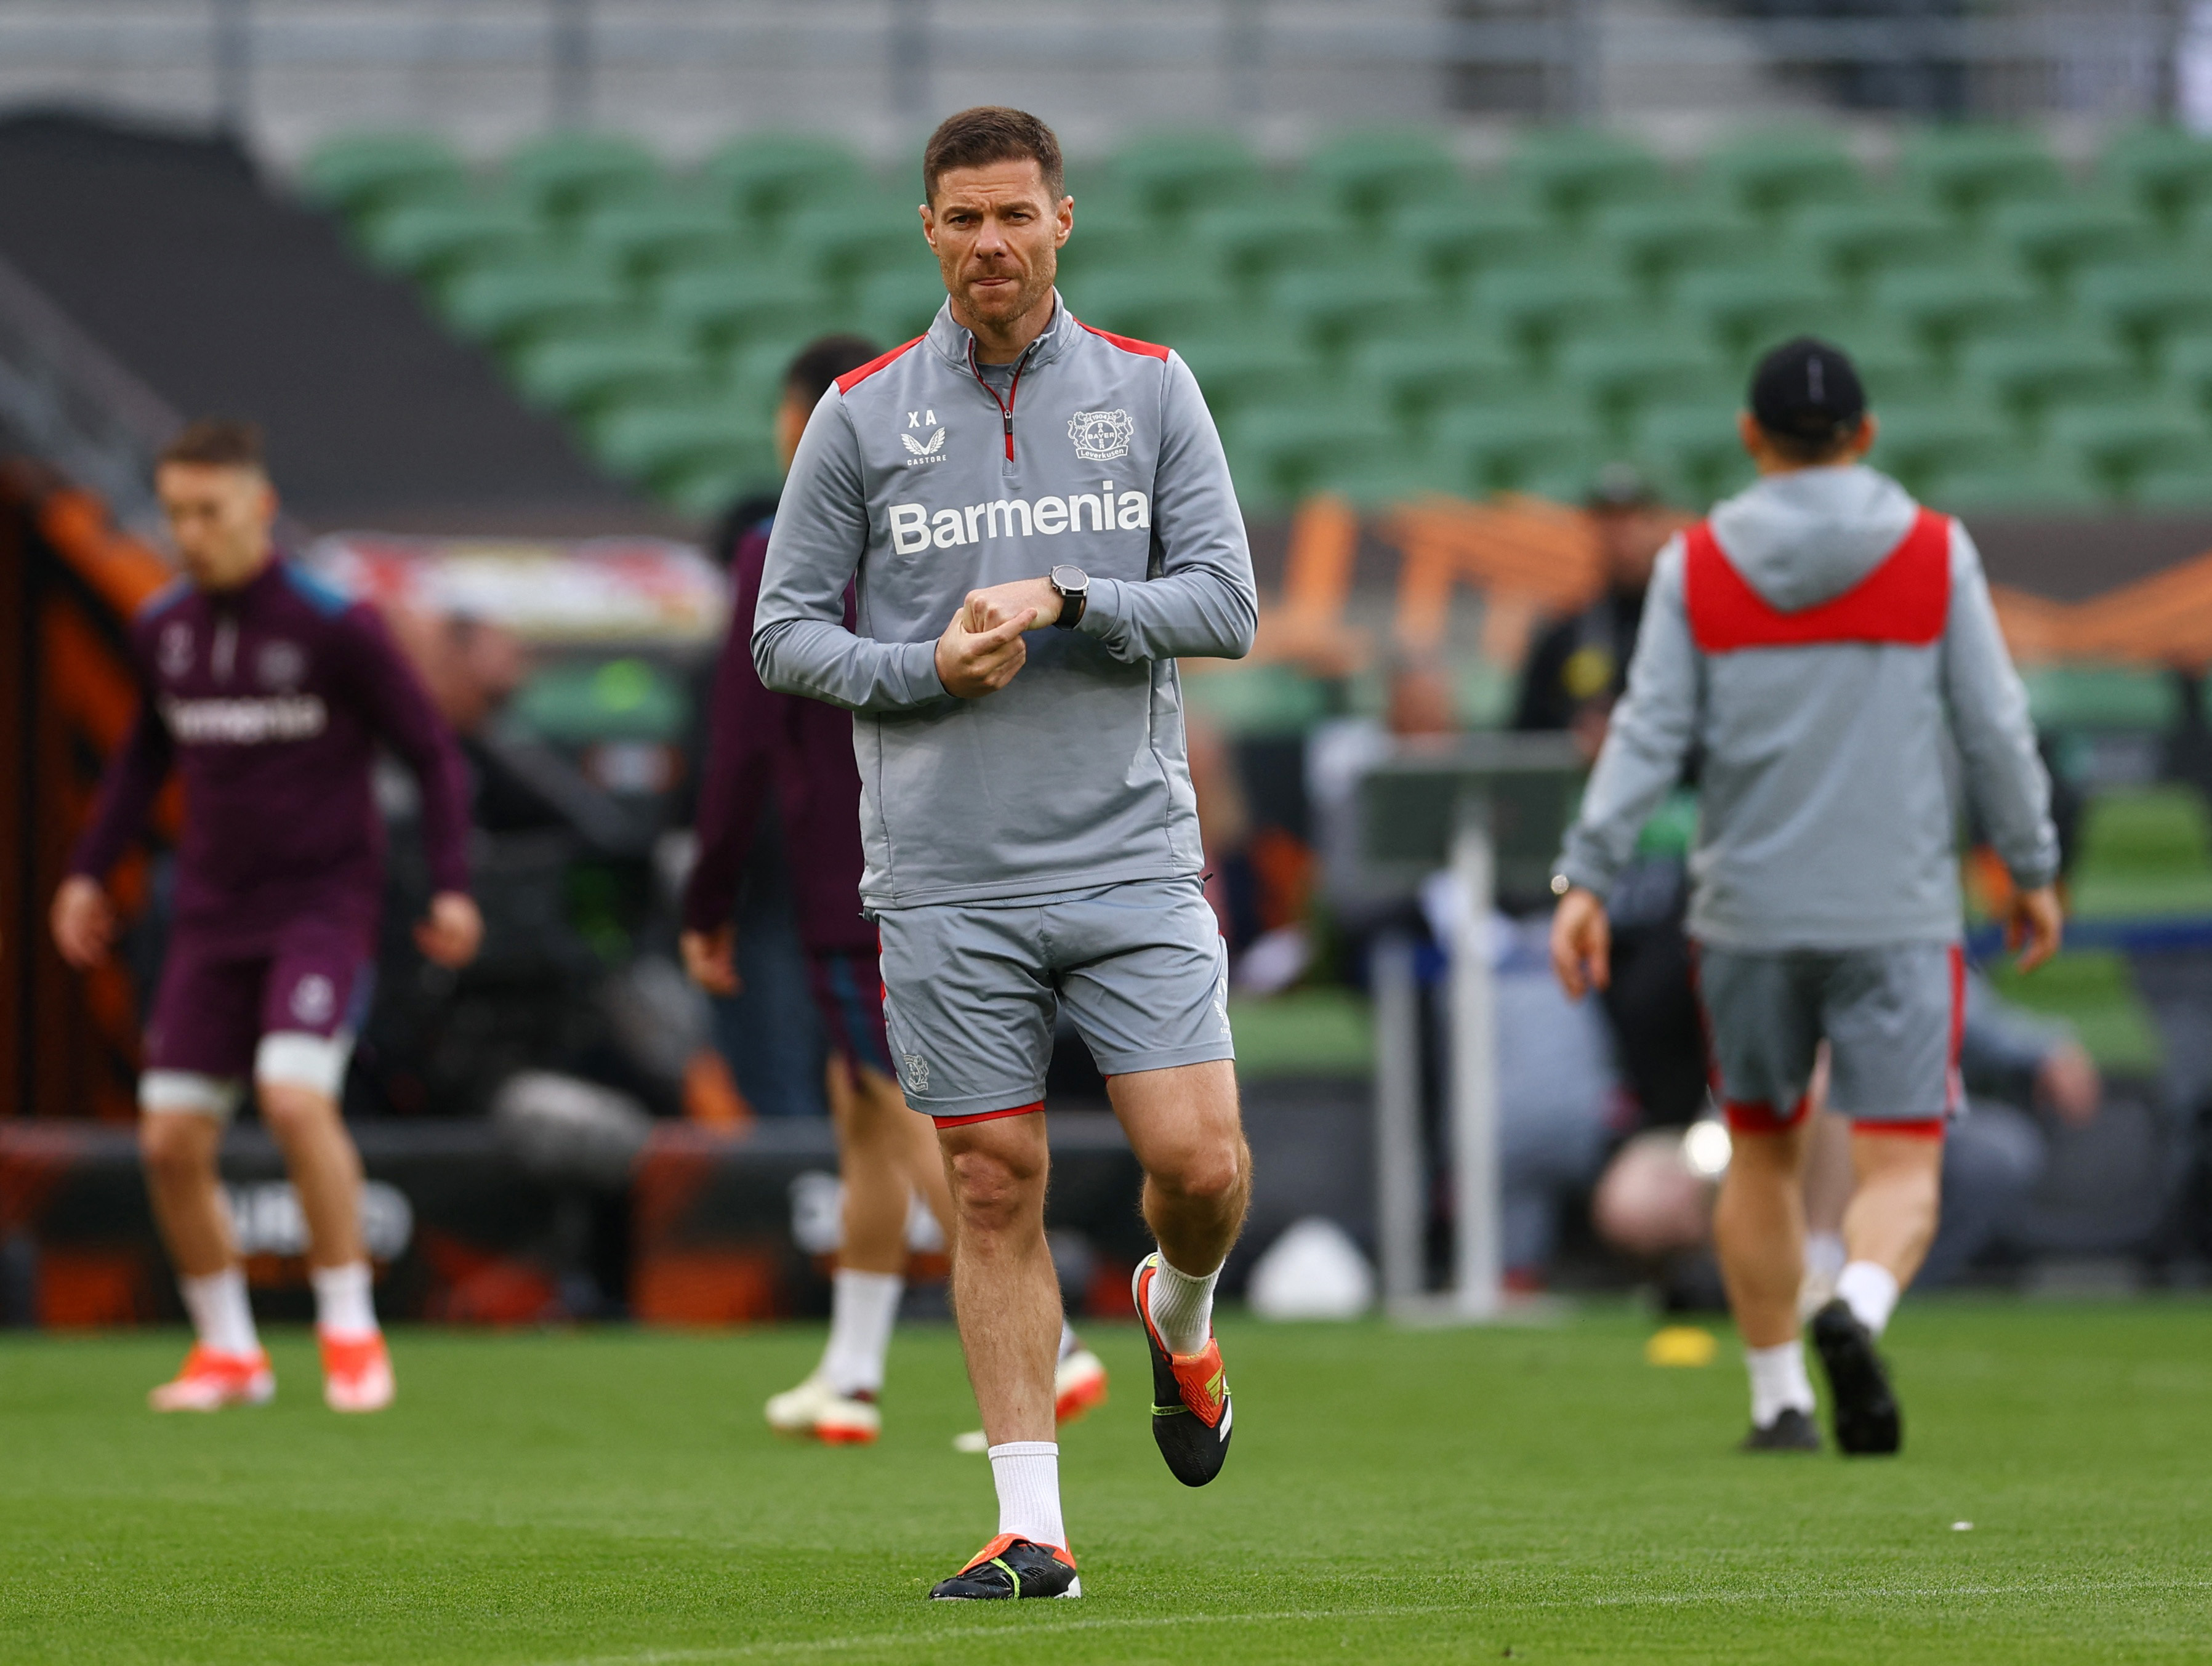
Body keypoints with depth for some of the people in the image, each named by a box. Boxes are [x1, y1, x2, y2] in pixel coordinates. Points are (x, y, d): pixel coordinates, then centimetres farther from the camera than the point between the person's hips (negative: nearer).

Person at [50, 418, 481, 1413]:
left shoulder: (335, 628, -10)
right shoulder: (163, 630, 5)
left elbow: (431, 754, -4)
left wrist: (452, 887, -13)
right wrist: (89, 871, 18)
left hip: (325, 908, -5)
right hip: (212, 921, 5)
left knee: (295, 1099, -25)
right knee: (171, 1142, -2)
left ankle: (350, 1332, -9)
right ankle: (227, 1351, 17)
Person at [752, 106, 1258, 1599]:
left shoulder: (1151, 391, 6)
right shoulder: (862, 415, 5)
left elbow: (1226, 603, 1)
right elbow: (786, 633, 6)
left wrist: (1061, 601, -13)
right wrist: (927, 667, -11)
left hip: (1133, 858, 0)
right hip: (945, 879, 0)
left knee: (1199, 1164, -9)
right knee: (995, 1189, -1)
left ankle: (1181, 1315, 26)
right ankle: (1033, 1527, 5)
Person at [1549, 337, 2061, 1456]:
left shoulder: (1696, 566, 1)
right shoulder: (1935, 554, 0)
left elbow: (1649, 733, -6)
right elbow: (1994, 728, 2)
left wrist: (1587, 878, -5)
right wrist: (2032, 869, 13)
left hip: (1748, 910, 1)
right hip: (1899, 906, -1)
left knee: (1760, 1150, 18)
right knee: (1900, 1171, -3)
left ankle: (1778, 1401, 20)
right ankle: (1857, 1312, -34)